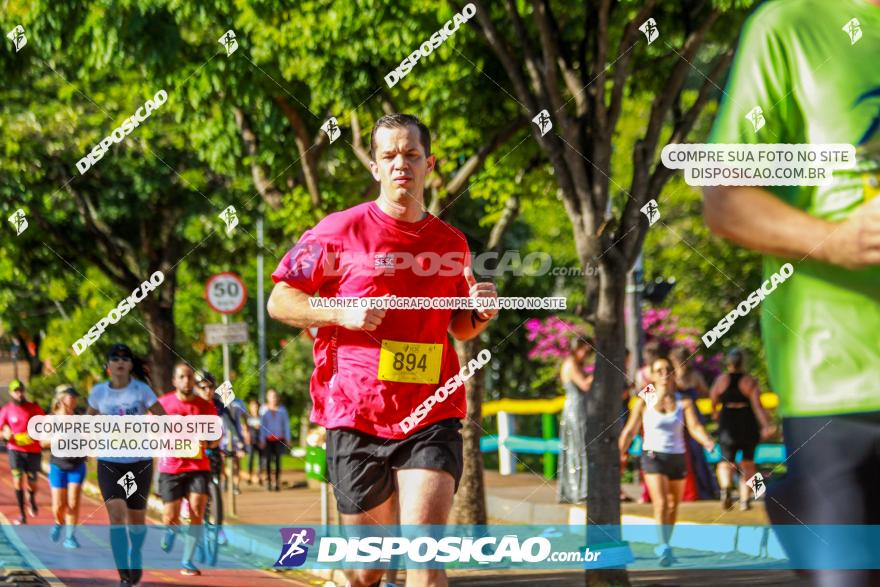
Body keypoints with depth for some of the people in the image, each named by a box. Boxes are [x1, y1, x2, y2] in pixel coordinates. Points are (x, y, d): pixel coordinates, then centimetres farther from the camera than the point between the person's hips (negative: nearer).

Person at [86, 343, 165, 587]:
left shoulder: (141, 390, -6)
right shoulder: (98, 391, 1)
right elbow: (89, 417, 19)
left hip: (139, 462, 0)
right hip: (109, 463, 0)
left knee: (136, 519, 12)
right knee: (116, 515, -18)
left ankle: (136, 556, 45)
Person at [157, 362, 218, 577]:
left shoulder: (205, 406, 0)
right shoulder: (164, 403, -2)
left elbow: (217, 436, 8)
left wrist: (207, 442, -14)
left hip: (198, 467, 0)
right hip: (171, 467, 0)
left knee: (197, 512, -14)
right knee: (171, 517, 0)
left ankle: (187, 561, -4)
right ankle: (170, 529, 39)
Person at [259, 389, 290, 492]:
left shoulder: (282, 410, 6)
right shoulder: (264, 410, 3)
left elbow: (286, 424, 9)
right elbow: (262, 425, 3)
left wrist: (288, 439, 5)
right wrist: (262, 440, -4)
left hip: (279, 440, 1)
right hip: (268, 440, -1)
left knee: (278, 460, -3)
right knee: (268, 460, -4)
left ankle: (278, 481, 1)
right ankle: (268, 481, 3)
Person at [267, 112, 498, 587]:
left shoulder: (452, 243, 10)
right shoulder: (340, 230, 0)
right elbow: (279, 301, 3)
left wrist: (480, 314, 1)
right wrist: (342, 313, -13)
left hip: (432, 418, 1)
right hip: (357, 417, -1)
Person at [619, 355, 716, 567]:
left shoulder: (684, 402, 0)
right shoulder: (644, 402, -2)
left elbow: (695, 427, -12)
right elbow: (630, 430, 3)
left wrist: (709, 443, -30)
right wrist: (619, 453, -4)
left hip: (677, 456, 3)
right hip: (653, 456, -3)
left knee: (673, 505, 14)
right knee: (661, 502, -20)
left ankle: (665, 546, 32)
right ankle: (664, 548, -27)